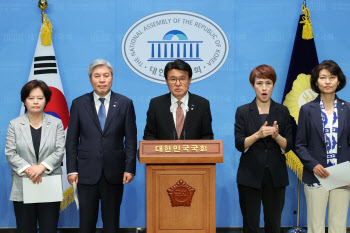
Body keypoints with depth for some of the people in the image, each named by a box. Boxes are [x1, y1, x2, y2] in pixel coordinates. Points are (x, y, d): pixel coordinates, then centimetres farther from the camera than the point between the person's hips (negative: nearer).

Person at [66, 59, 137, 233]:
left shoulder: (125, 104, 4)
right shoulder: (79, 104, 4)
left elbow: (131, 140, 3)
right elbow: (71, 140, 5)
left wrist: (130, 168, -4)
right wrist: (72, 170, -1)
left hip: (114, 173, 0)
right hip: (87, 173, 0)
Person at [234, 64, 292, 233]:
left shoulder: (283, 112, 7)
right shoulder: (243, 111, 3)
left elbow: (288, 146, 2)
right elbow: (239, 144, -5)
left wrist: (276, 136, -19)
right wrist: (258, 134, -22)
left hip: (276, 175, 1)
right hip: (250, 175, -1)